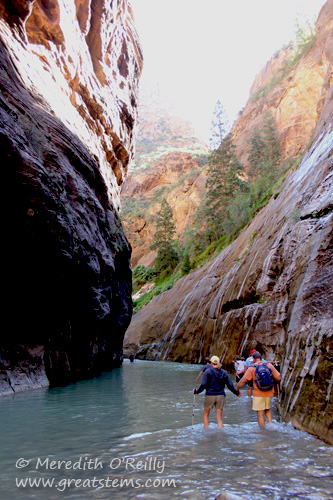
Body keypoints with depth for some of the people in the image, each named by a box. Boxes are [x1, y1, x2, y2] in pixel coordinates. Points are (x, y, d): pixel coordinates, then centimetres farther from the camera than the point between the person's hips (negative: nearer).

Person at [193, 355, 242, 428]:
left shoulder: (207, 371, -9)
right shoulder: (224, 372, 2)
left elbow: (203, 385, -16)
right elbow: (230, 386, 1)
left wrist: (197, 391, -1)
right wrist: (237, 393, 16)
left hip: (210, 396, -3)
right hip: (221, 396, 3)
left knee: (206, 414, 18)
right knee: (219, 418, 9)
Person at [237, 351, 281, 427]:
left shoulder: (252, 368, -8)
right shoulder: (269, 365, 0)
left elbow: (242, 381, -11)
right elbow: (278, 378, -1)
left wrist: (237, 389, 3)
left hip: (258, 393, -4)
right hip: (269, 393, 4)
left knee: (260, 413, 6)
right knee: (267, 409, 26)